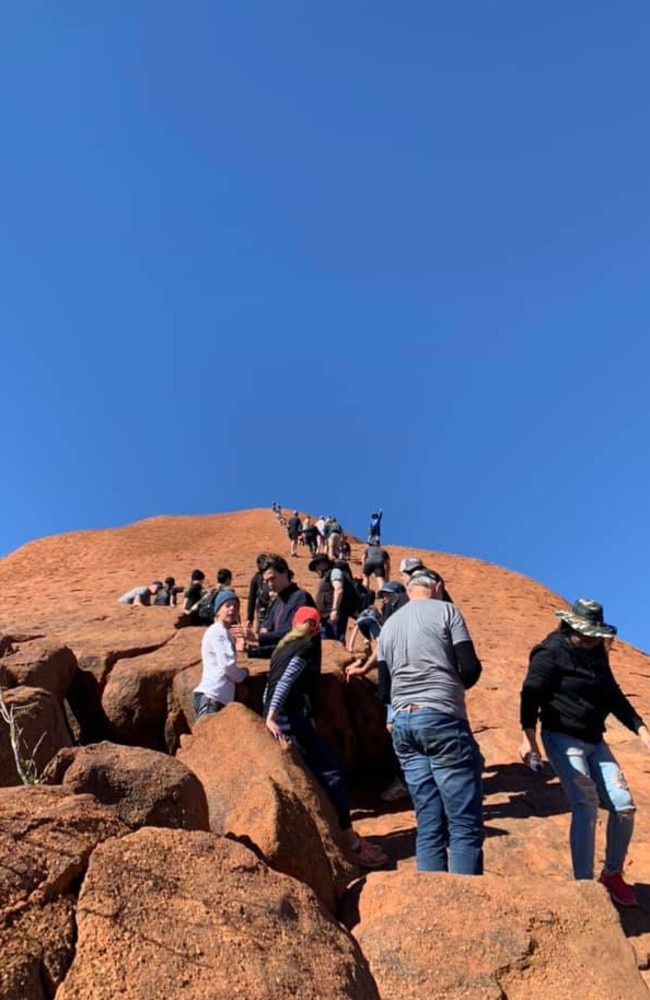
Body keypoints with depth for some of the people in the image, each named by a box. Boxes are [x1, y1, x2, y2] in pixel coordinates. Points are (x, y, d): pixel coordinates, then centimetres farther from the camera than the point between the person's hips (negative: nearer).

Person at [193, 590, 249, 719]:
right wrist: (243, 673, 4)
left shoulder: (227, 633, 22)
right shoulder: (217, 631, -7)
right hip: (210, 697, -9)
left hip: (220, 698, 9)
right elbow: (227, 664, -14)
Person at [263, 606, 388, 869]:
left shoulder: (285, 646, 19)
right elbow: (287, 680, -17)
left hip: (277, 717, 9)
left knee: (318, 771, 17)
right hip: (290, 717, -9)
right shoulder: (309, 645, -4)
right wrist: (272, 717, -25)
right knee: (331, 770, -6)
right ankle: (350, 841, -5)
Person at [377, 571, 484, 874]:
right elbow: (471, 669, -5)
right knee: (465, 823, 1)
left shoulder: (388, 624, 15)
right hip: (442, 719, -5)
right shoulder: (445, 610, 1)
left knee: (429, 824, 11)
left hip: (402, 723, 6)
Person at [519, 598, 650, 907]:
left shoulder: (597, 654, 9)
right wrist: (529, 735, -30)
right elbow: (531, 693, -21)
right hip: (562, 739, -7)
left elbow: (614, 696, 19)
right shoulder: (551, 652, -14)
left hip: (594, 741, 7)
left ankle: (613, 874, 24)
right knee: (586, 807, -15)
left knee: (624, 806, 4)